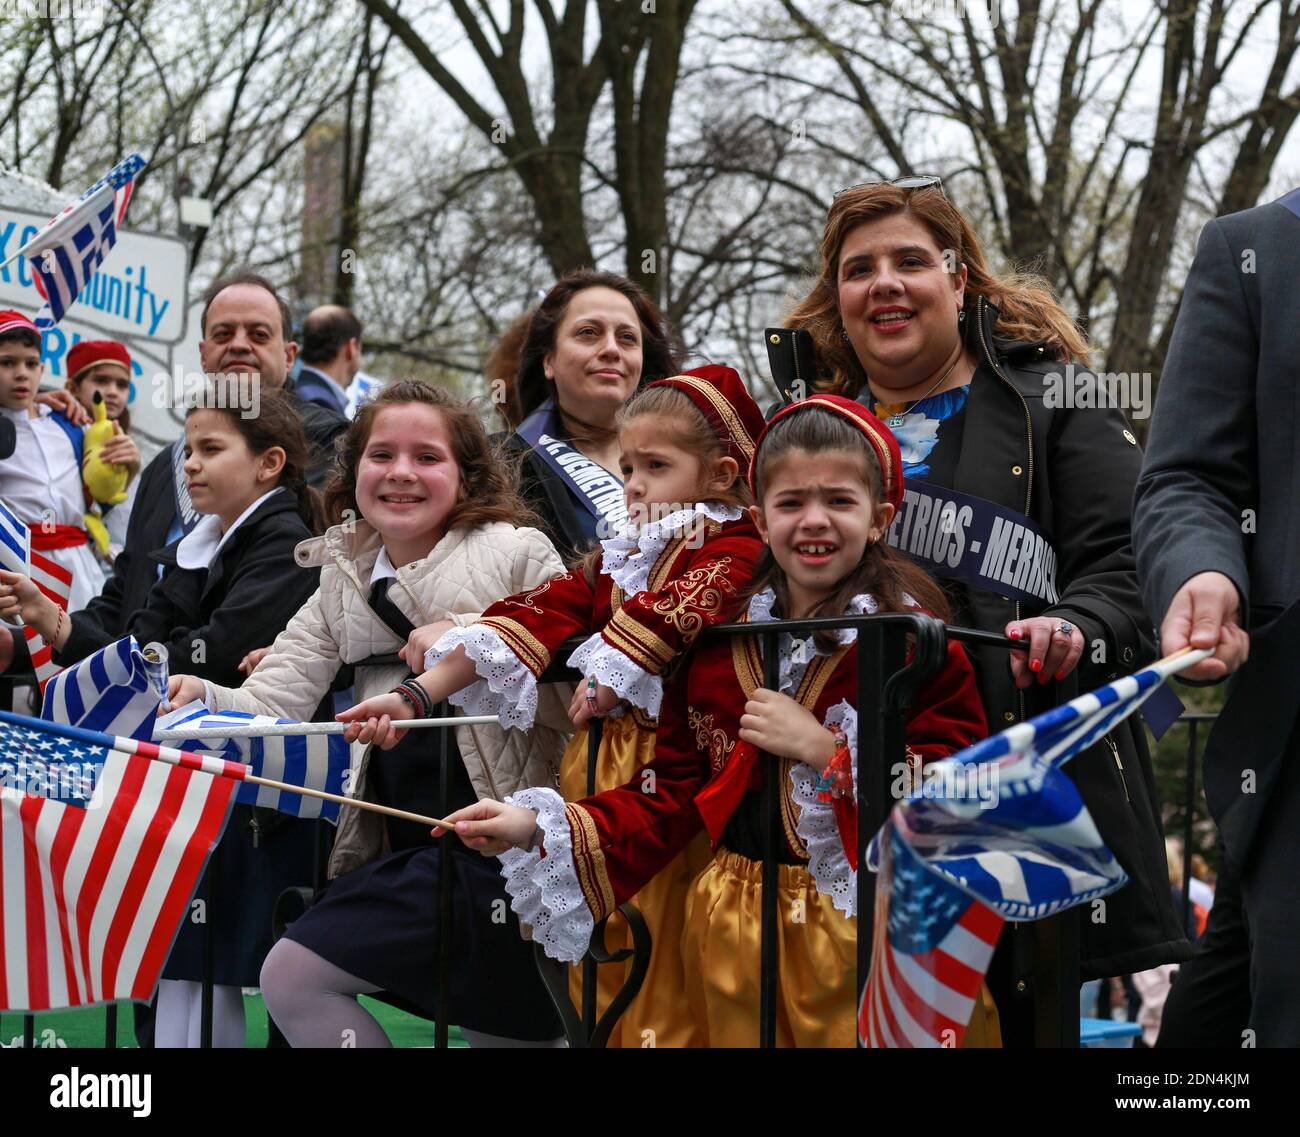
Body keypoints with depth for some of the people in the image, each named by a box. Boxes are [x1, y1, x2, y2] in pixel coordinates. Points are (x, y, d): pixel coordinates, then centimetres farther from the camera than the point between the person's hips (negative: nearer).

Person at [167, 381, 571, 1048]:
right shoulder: (345, 579, 13)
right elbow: (270, 704, 2)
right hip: (407, 843, 6)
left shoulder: (518, 555, -4)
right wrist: (200, 699, -18)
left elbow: (580, 699, -10)